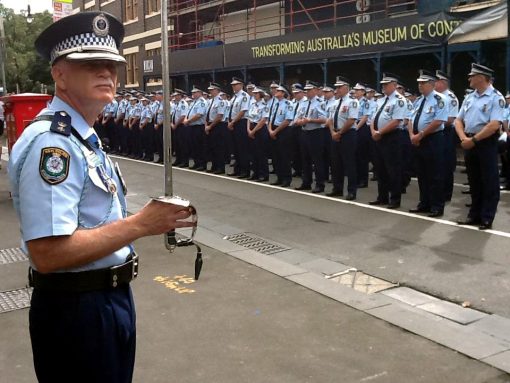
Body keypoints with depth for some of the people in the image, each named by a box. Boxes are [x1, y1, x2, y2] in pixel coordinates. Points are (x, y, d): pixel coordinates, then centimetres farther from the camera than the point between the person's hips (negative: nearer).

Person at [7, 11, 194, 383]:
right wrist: (140, 224, -27)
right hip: (77, 310, -10)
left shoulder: (81, 136, 11)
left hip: (109, 298, 10)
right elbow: (48, 252, -31)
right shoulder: (52, 141, -22)